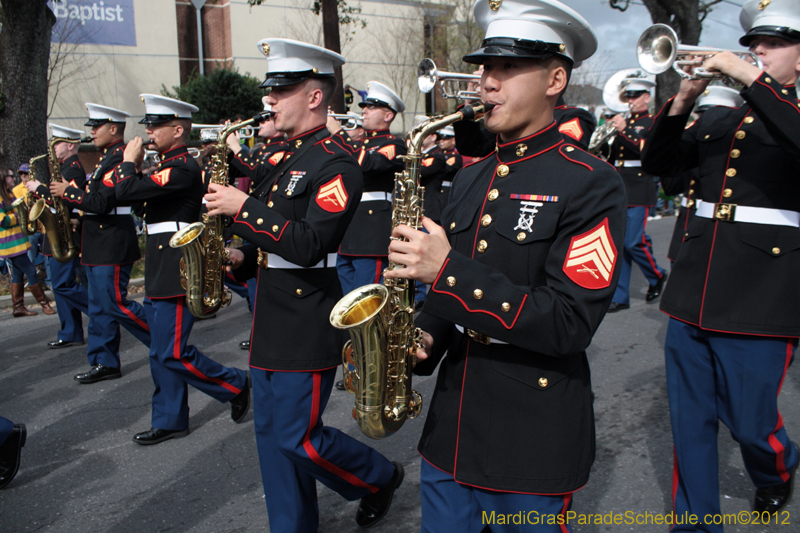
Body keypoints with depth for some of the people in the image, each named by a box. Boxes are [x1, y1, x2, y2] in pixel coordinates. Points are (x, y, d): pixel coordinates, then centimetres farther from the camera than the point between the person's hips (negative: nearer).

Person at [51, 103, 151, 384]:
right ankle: (105, 363, 20)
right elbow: (92, 193, 16)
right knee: (100, 306, 12)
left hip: (113, 245, -10)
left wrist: (67, 192, -12)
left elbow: (101, 203, -23)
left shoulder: (120, 159, -17)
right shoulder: (107, 157, 16)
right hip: (99, 244, 10)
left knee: (115, 303, -6)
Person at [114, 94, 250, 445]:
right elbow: (126, 192, 17)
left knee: (173, 354, -6)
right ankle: (170, 421, 23)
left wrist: (130, 161, -7)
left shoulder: (182, 168, -16)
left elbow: (127, 192, -24)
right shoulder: (167, 166, 15)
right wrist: (133, 165, 4)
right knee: (161, 354, 13)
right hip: (161, 273, 10)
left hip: (176, 273, -10)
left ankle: (235, 386, 11)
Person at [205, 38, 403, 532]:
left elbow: (308, 244, -26)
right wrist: (244, 257, 5)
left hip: (308, 325, -9)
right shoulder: (285, 159, 14)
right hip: (272, 323, 9)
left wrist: (243, 208, -21)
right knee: (272, 434, 13)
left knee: (297, 438, -2)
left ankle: (380, 477, 24)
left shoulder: (336, 163, -15)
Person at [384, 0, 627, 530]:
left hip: (535, 440, -5)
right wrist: (428, 337, -4)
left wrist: (448, 271, -25)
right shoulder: (471, 178, 8)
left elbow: (569, 324, -21)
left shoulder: (592, 183, -13)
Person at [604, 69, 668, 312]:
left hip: (638, 191, -6)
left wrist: (625, 131, -25)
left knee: (634, 242, -8)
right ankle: (619, 297, 10)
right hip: (617, 189, 6)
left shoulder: (653, 123, -2)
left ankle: (657, 276, 21)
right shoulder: (623, 121, 17)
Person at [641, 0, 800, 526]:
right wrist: (681, 102, -3)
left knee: (751, 424, 8)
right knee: (690, 425, 10)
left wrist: (752, 77, -23)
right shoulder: (719, 117, 16)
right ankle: (695, 519, 26)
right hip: (692, 299, 5)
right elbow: (657, 163, 10)